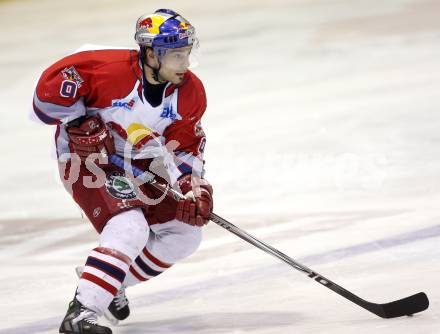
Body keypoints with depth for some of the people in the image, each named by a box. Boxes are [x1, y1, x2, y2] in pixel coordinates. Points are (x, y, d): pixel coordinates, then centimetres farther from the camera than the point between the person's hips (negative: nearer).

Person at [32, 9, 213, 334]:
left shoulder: (190, 92, -8)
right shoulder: (108, 68, -27)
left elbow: (187, 147, -1)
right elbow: (50, 87, -20)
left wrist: (194, 186, -16)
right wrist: (82, 123, -24)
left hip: (139, 167, 7)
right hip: (88, 159, -7)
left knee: (184, 233, 4)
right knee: (129, 228, -28)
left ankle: (114, 283, 19)